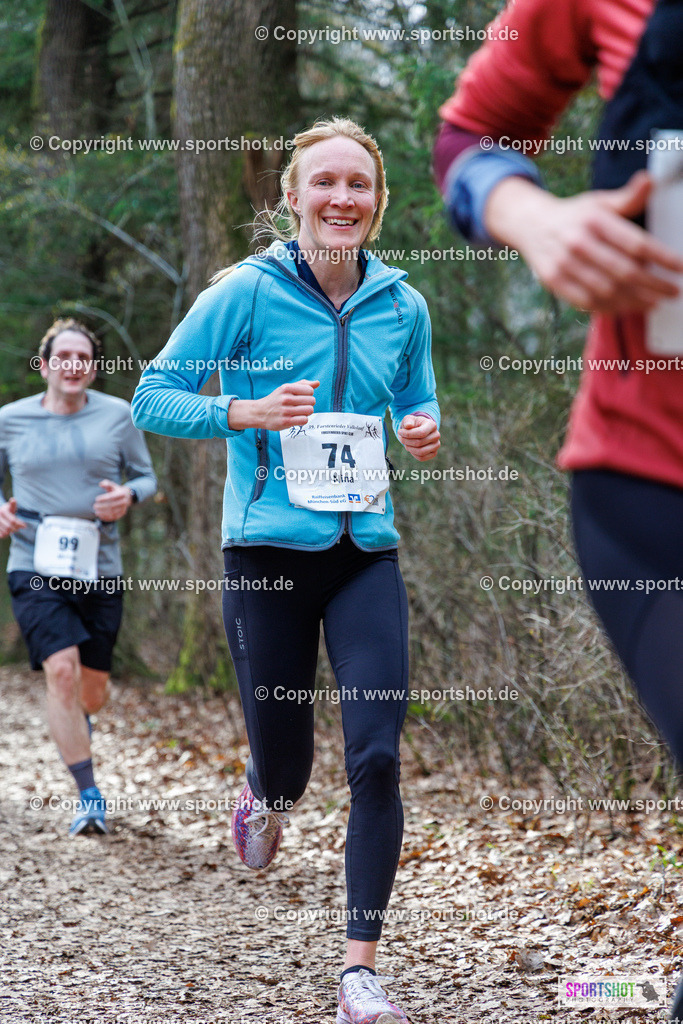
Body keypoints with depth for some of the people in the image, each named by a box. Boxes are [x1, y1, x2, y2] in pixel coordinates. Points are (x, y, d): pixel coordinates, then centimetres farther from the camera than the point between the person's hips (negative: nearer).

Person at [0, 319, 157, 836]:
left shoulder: (117, 415, 4)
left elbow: (146, 477, 11)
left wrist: (128, 495, -12)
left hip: (100, 569, 2)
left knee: (94, 689, 8)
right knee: (62, 669, -20)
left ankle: (75, 725, 48)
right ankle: (90, 797, -14)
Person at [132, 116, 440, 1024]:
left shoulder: (402, 305, 5)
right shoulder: (247, 292, -6)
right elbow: (153, 397, -4)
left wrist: (426, 432, -3)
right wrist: (245, 413, -19)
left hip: (365, 551, 3)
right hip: (267, 549, -2)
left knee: (377, 755, -9)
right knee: (285, 759, 7)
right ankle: (266, 798, 47)